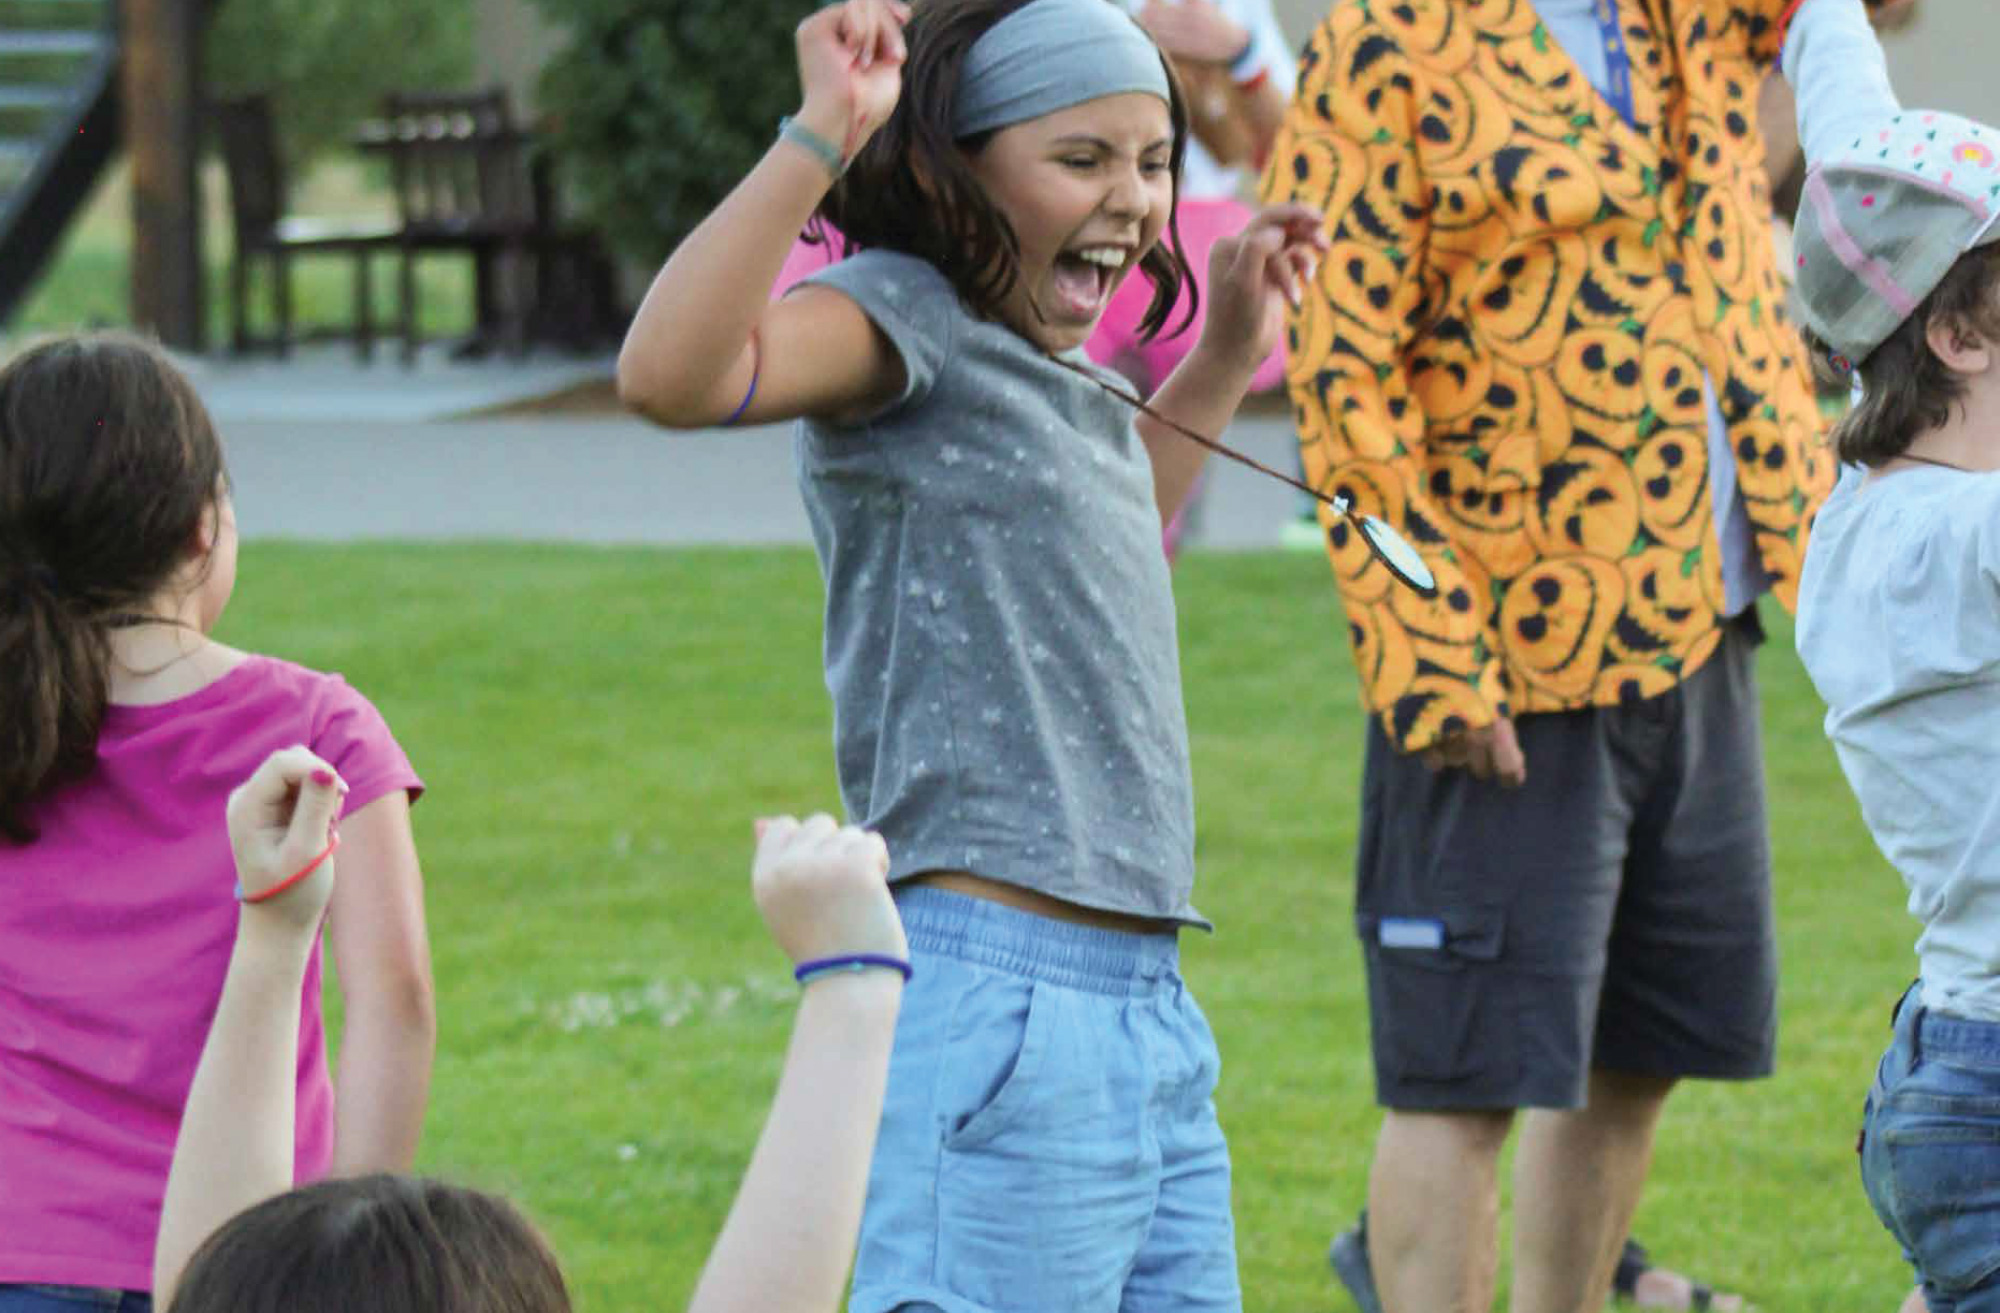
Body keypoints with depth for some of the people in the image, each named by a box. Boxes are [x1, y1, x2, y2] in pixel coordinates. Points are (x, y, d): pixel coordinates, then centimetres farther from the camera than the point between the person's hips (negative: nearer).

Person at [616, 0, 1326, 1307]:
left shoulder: (1058, 379, 19)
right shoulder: (904, 329, -8)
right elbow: (673, 371, -30)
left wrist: (1225, 353, 36)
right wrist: (819, 139, -32)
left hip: (1147, 1013, 10)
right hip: (998, 997, -10)